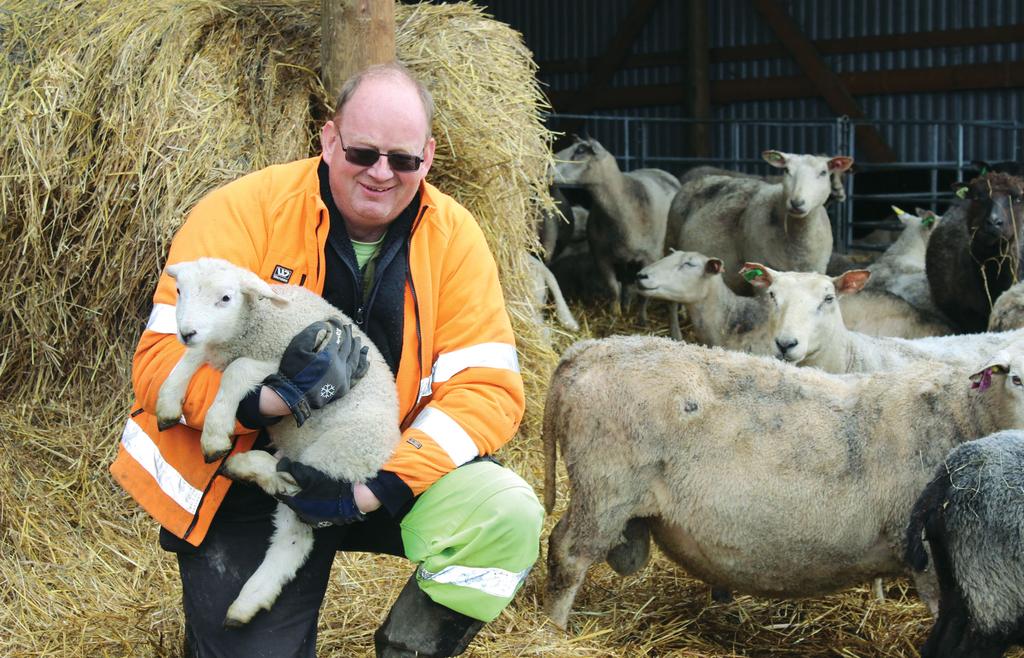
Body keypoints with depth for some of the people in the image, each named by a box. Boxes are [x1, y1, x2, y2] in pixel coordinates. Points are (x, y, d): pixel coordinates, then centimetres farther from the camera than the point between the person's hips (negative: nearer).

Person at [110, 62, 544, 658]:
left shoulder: (454, 236, -5)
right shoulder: (242, 213, -14)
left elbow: (488, 386, -11)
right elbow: (162, 360, -18)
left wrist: (380, 488, -24)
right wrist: (264, 398, -38)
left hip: (388, 472, 2)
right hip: (248, 484, -2)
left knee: (507, 516, -23)